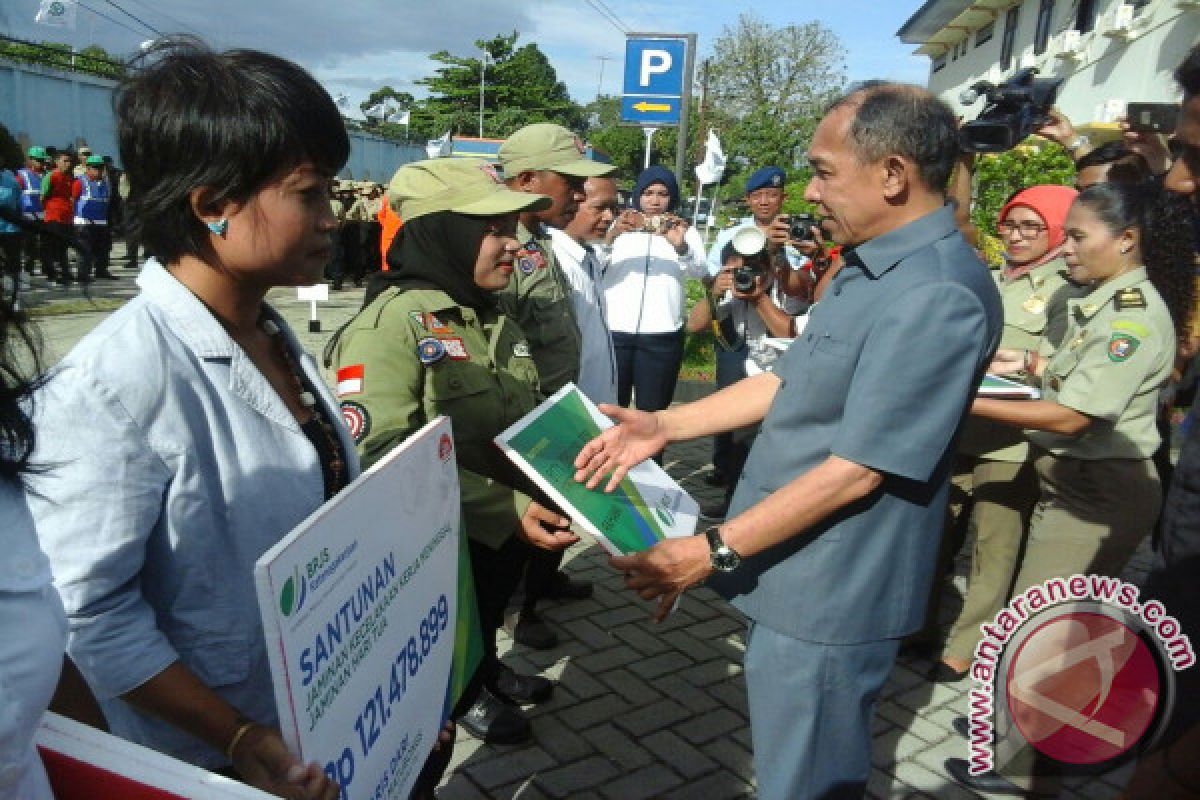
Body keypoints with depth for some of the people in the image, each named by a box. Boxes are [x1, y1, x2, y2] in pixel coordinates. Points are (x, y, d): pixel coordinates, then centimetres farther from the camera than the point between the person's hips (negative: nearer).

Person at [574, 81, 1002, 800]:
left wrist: (713, 550, -21)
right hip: (799, 572, 10)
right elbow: (790, 380, 12)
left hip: (828, 594, -9)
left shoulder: (937, 297, -26)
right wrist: (663, 426, 5)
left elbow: (854, 471, -26)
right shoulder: (871, 267, 9)